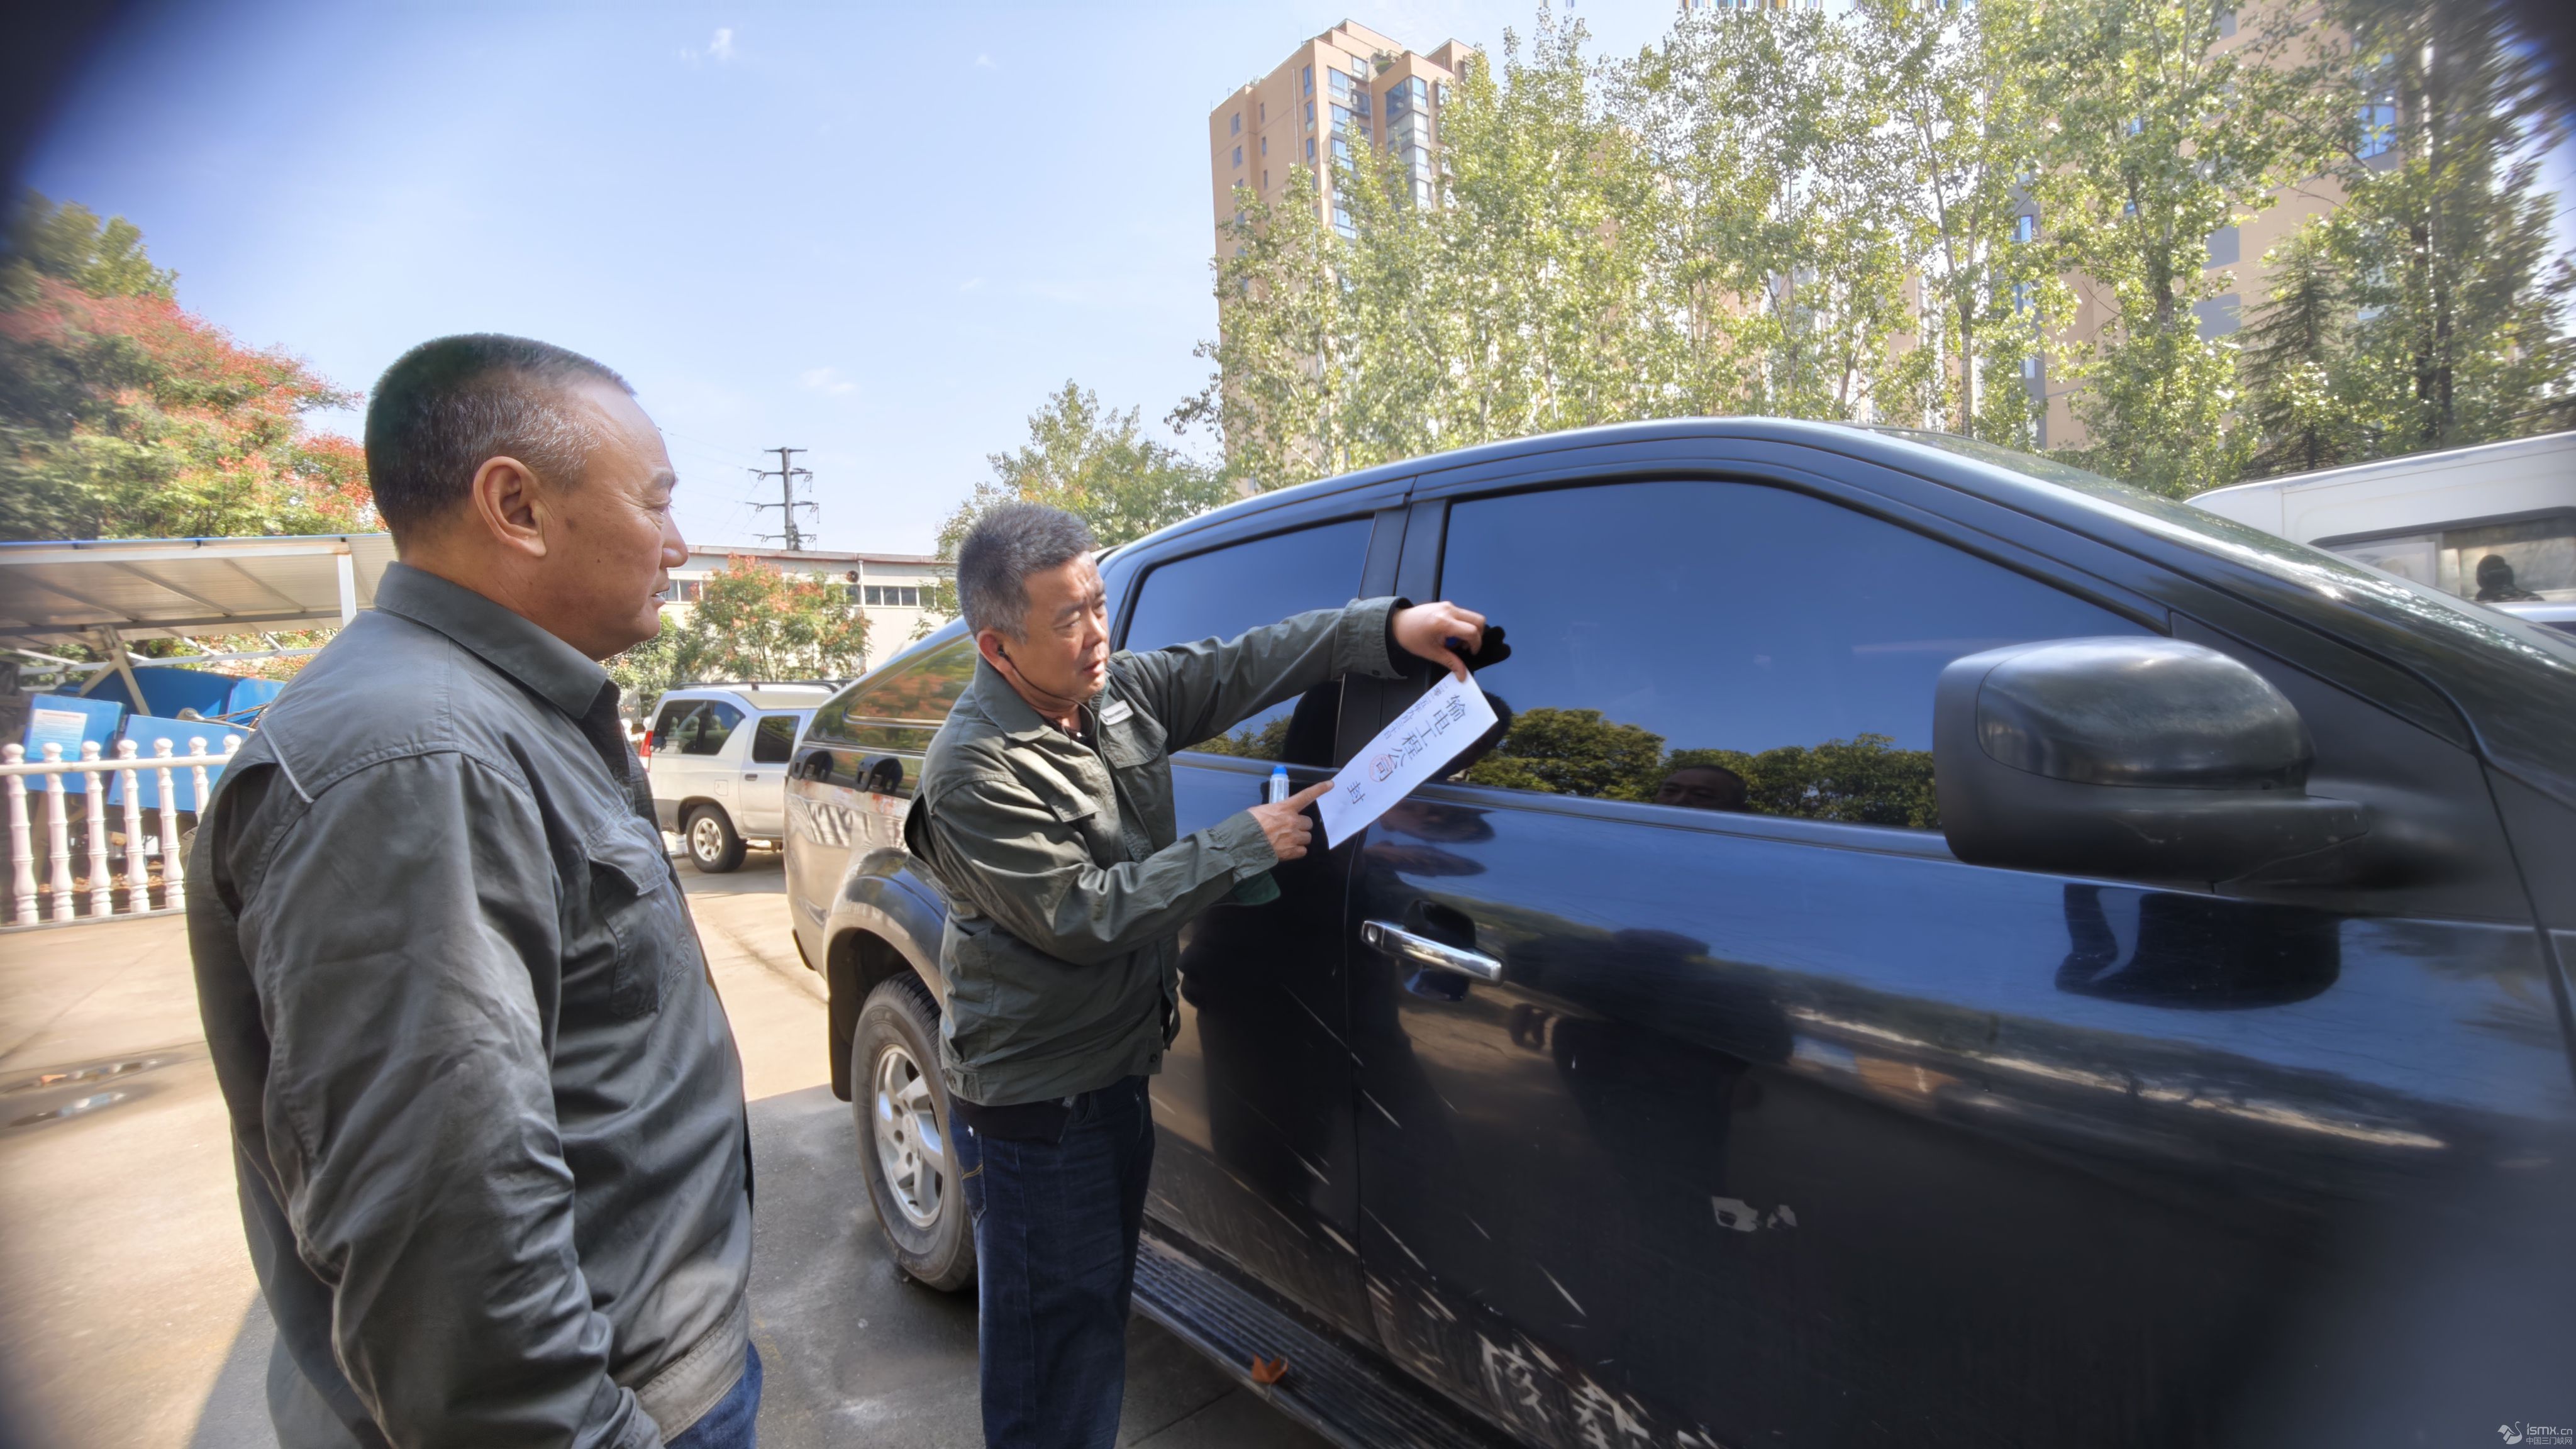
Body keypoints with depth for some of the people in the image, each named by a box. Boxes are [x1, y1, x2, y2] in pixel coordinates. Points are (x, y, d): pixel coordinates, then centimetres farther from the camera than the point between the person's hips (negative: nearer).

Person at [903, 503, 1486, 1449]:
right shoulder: (974, 770, -23)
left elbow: (1243, 666, -2)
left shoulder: (1118, 692, -1)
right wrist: (1245, 843, -23)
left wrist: (1391, 627, -13)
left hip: (1114, 1075, 8)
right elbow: (1079, 916, -25)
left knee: (1098, 1319, 25)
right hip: (1033, 1107, -7)